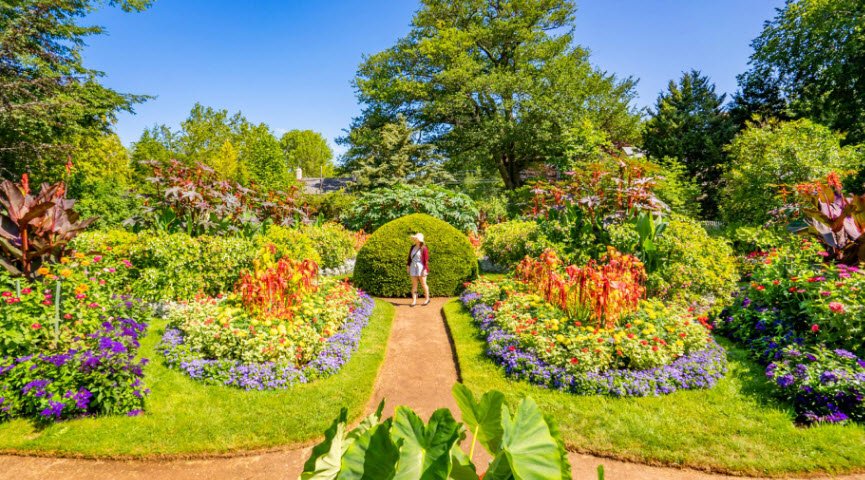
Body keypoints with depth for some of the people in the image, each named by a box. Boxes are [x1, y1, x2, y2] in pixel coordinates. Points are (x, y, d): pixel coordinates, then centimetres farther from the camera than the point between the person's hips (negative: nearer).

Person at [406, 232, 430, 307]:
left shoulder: (424, 248, -10)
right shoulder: (412, 247, 8)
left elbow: (426, 260, -11)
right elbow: (409, 257, 15)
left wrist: (425, 269, -15)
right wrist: (408, 265, 8)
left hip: (421, 268, -5)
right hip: (413, 267, 5)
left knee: (423, 284, 5)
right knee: (414, 284, 4)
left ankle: (427, 299, 21)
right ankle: (414, 300, 7)